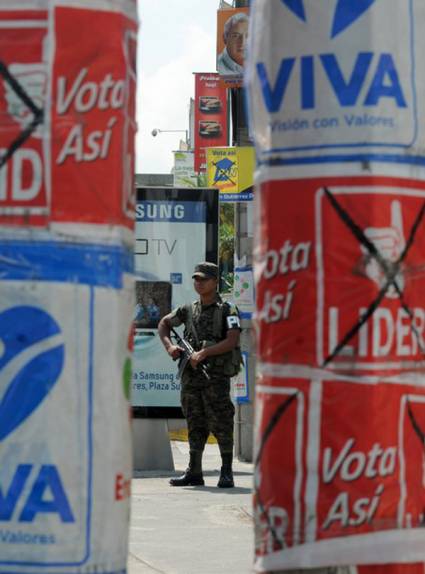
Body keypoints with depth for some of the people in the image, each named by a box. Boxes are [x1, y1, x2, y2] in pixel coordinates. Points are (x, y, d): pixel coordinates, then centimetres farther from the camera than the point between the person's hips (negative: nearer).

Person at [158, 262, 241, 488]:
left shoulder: (227, 310, -2)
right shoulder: (189, 310, 13)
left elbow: (232, 341, -13)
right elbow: (164, 324, 25)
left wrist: (203, 353, -19)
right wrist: (169, 346, 7)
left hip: (216, 376, -5)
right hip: (191, 376, 5)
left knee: (221, 424, -5)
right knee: (195, 425, 8)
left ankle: (227, 473, 1)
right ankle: (194, 472, 12)